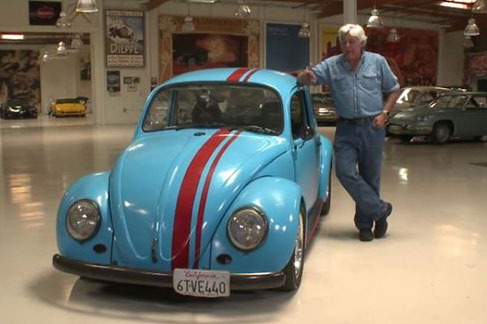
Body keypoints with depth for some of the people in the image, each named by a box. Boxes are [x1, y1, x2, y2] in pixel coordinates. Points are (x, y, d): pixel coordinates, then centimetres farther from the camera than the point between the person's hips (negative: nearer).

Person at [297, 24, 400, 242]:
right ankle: (379, 209, 3)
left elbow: (393, 89, 10)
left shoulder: (377, 62, 4)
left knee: (370, 176, 6)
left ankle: (365, 223, 22)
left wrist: (384, 113, -4)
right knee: (345, 171, -15)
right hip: (346, 129, 1)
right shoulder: (331, 65, 3)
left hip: (372, 128, 0)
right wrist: (305, 76, -30)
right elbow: (310, 76, -5)